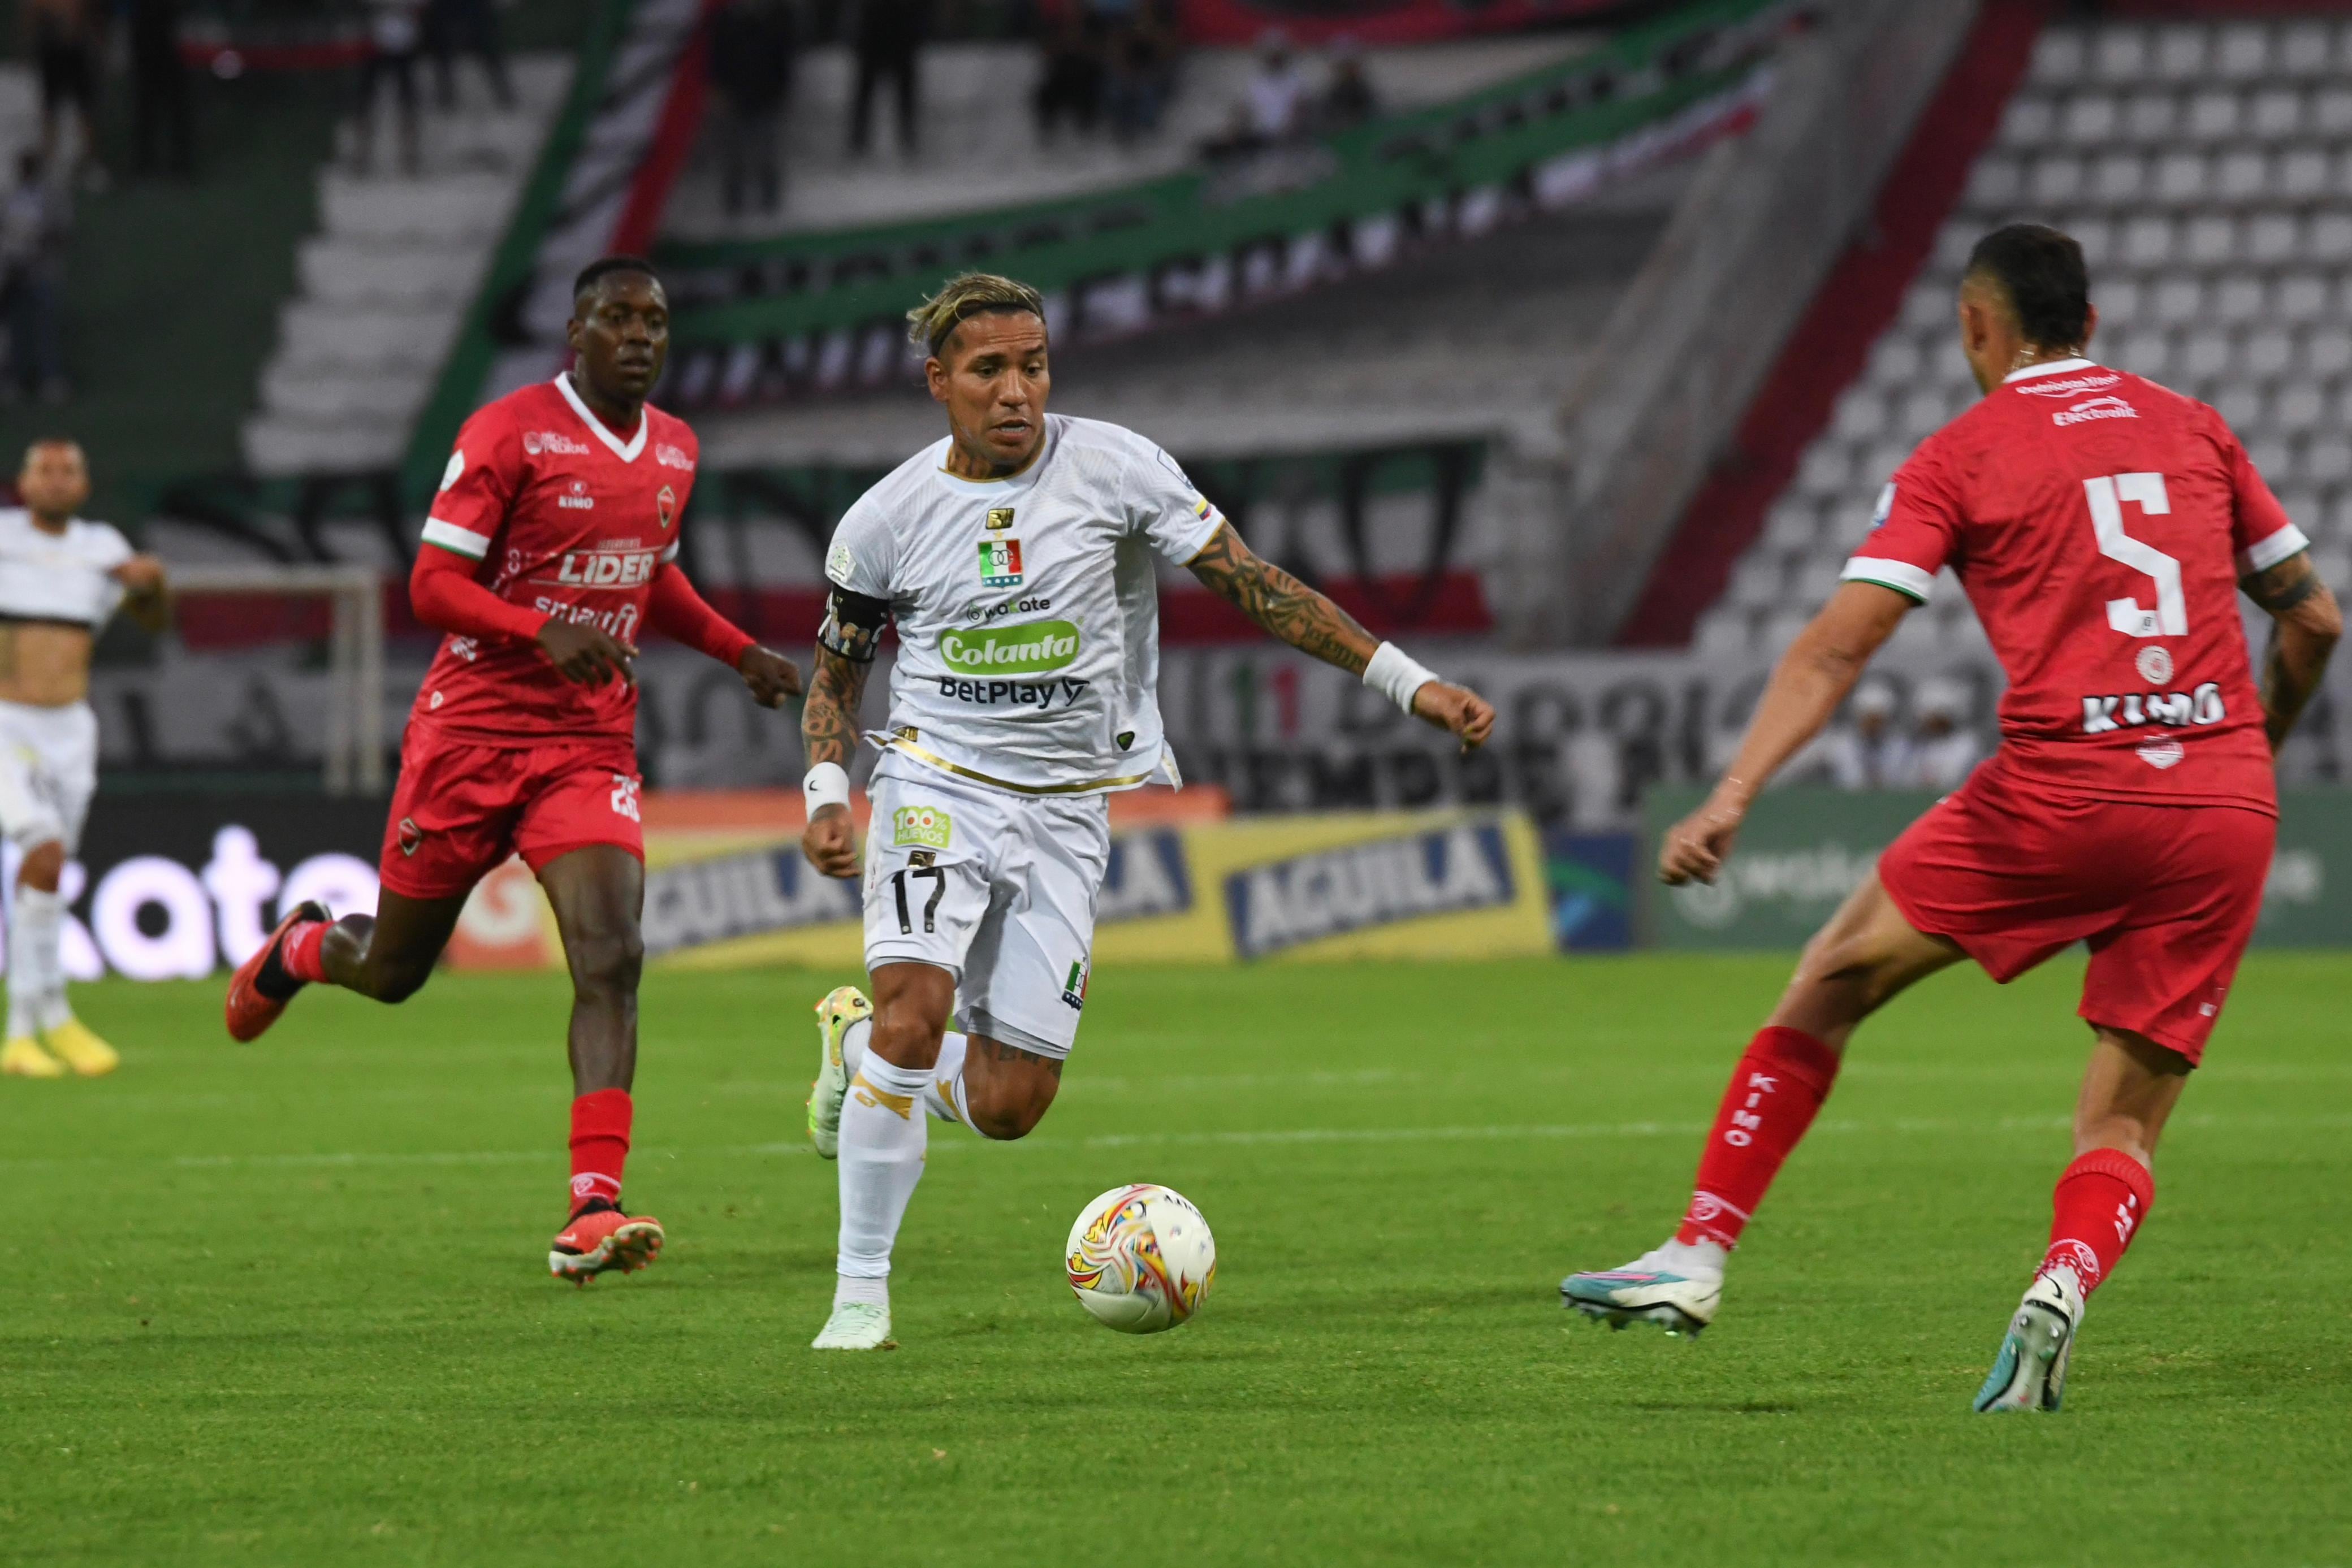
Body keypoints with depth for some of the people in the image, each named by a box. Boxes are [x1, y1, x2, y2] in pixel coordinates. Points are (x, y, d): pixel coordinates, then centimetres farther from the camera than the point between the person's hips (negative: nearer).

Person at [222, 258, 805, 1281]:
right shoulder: (509, 433, -11)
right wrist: (546, 632, -30)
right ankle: (302, 949, 48)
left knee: (611, 958, -18)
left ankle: (593, 1212, -24)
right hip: (471, 730, -4)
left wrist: (739, 651, 13)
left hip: (591, 746, 4)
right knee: (392, 969, 10)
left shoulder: (674, 452, 10)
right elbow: (433, 585, -14)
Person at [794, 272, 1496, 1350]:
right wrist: (826, 791, -8)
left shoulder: (1111, 468, -6)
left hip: (1066, 814, 1)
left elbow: (1251, 583, -3)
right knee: (914, 1013, -25)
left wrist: (1409, 682, -9)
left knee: (1008, 1105, -2)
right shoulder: (886, 520, -3)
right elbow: (836, 672, 11)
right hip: (937, 786, -1)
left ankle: (858, 1041, 31)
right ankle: (861, 1292, -11)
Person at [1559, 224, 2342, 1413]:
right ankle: (2067, 1277, -24)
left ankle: (1696, 1258, 17)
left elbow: (1836, 647, -4)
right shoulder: (2193, 429, 17)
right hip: (2224, 811, 3)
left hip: (2057, 793, -3)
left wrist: (1731, 798, -8)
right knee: (2122, 1130, 9)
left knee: (1833, 980, 17)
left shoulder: (1961, 456, 6)